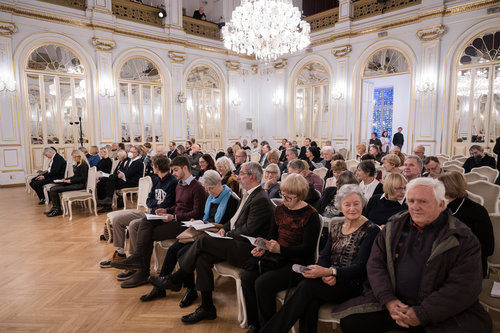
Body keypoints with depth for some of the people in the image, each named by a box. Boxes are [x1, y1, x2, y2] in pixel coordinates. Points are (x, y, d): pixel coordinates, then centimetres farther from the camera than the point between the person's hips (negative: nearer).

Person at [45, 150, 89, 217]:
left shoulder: (83, 164, -12)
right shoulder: (77, 164, 16)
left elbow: (83, 178, -17)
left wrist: (71, 180, -17)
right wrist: (66, 179, 8)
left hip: (80, 184, -10)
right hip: (74, 183, 10)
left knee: (54, 190, -17)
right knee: (52, 188, 0)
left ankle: (58, 210, -4)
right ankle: (54, 208, 2)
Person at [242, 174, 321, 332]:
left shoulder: (311, 215, -12)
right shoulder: (280, 209, 8)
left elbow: (308, 249, -14)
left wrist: (280, 249, -26)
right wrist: (263, 248, -7)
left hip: (297, 263, -6)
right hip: (276, 257, 7)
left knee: (262, 283, -25)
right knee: (247, 278, -16)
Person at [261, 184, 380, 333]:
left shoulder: (371, 230, -4)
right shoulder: (336, 228, 13)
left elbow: (360, 268, -13)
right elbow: (324, 257, 7)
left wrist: (328, 272, -29)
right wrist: (325, 275, -17)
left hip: (352, 284, -4)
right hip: (331, 281, 5)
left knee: (307, 286, -28)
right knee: (310, 303, -30)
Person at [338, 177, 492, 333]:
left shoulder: (463, 239, -4)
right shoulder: (394, 227, 7)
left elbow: (464, 287, -11)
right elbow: (375, 263, 6)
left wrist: (422, 314, -16)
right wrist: (388, 299, -9)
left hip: (441, 313, -3)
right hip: (391, 303, 3)